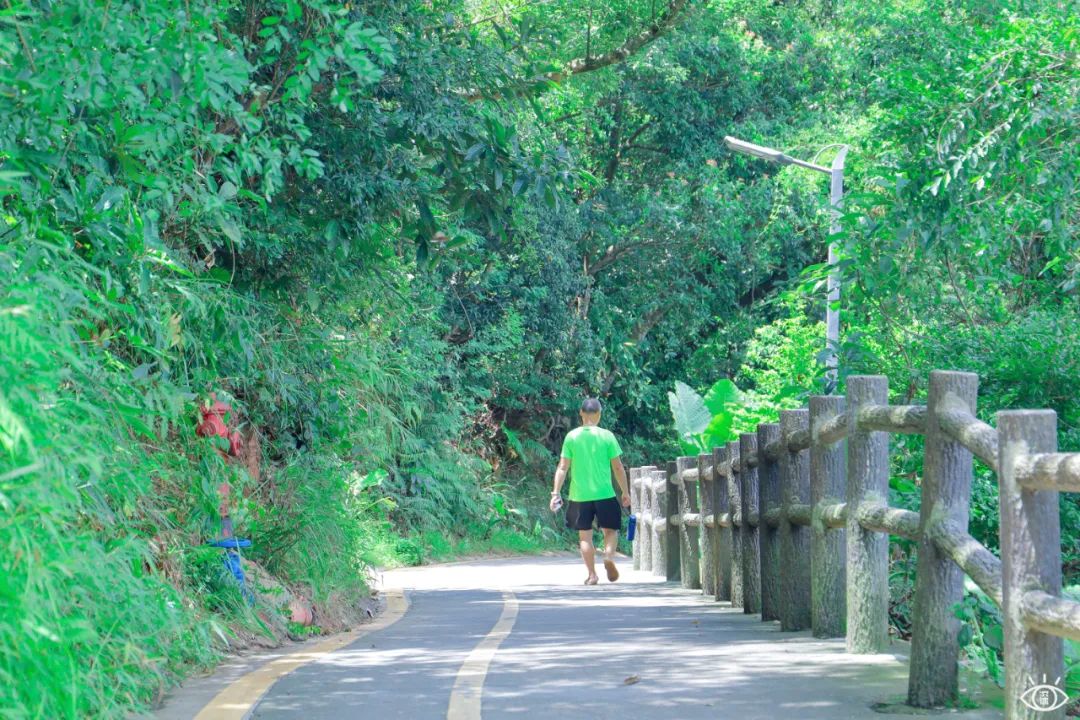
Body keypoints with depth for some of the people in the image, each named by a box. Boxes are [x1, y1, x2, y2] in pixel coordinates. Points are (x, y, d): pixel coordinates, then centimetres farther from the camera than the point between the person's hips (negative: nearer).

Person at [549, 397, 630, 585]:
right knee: (610, 530, 13)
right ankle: (609, 556, -15)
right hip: (604, 493, -1)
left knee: (585, 535, 10)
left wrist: (556, 493, 1)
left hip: (579, 495, 1)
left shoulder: (572, 436, 0)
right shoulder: (607, 436, -2)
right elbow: (618, 467, 0)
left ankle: (592, 574, 3)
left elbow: (563, 468, -3)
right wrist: (625, 492, 10)